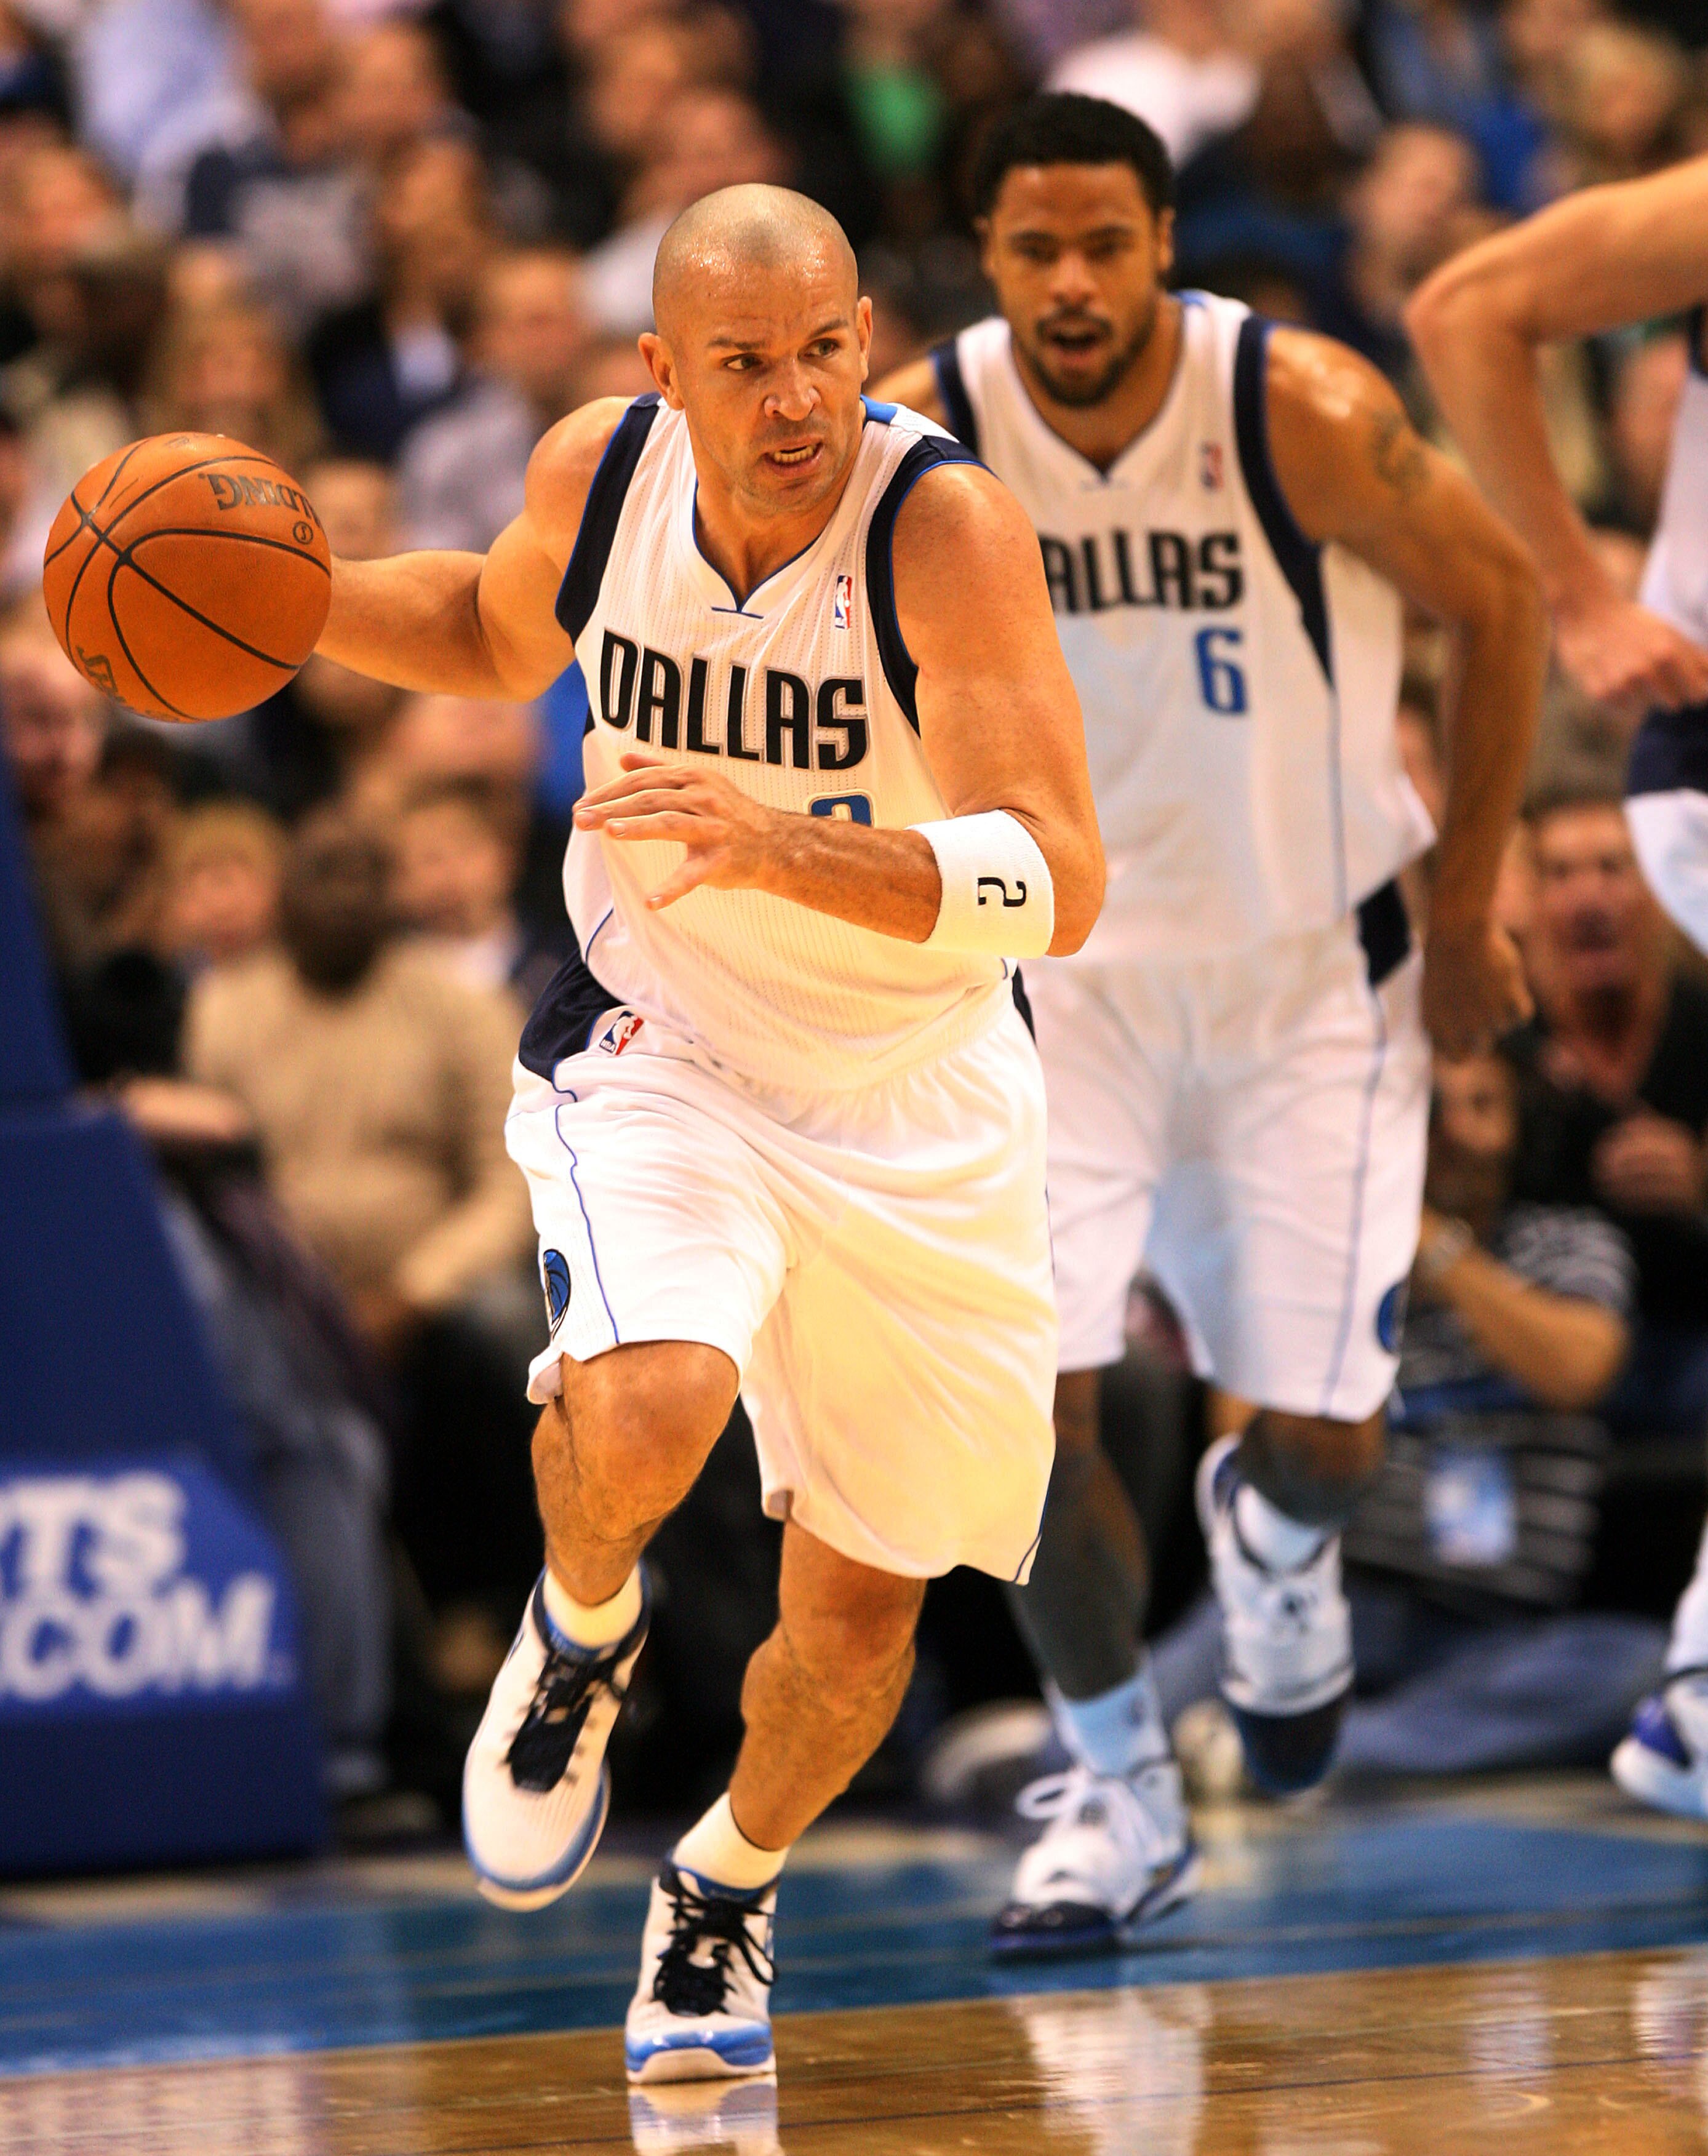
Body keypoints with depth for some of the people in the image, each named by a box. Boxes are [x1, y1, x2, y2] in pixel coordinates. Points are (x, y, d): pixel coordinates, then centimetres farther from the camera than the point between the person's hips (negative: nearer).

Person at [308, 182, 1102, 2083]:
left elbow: (1054, 888, -33)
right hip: (658, 1056, 1)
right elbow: (494, 635, 13)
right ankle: (582, 1632, 5)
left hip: (914, 1105, -1)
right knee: (641, 1412, -31)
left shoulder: (945, 524, -25)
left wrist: (785, 846, -47)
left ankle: (726, 1888, 40)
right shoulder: (600, 471, -13)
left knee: (855, 1621, 8)